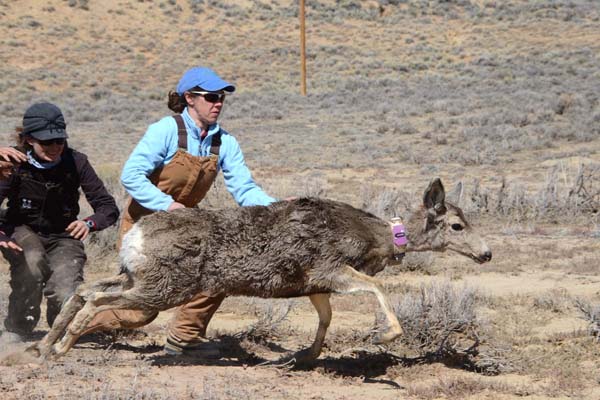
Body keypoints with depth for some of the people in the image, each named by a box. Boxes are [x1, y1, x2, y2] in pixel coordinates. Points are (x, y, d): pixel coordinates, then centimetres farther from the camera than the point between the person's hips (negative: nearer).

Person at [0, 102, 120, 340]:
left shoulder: (75, 162, -14)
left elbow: (108, 208, -14)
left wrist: (89, 223, -36)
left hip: (62, 236, 1)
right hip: (22, 231, 0)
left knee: (66, 296, -24)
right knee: (32, 261, -36)